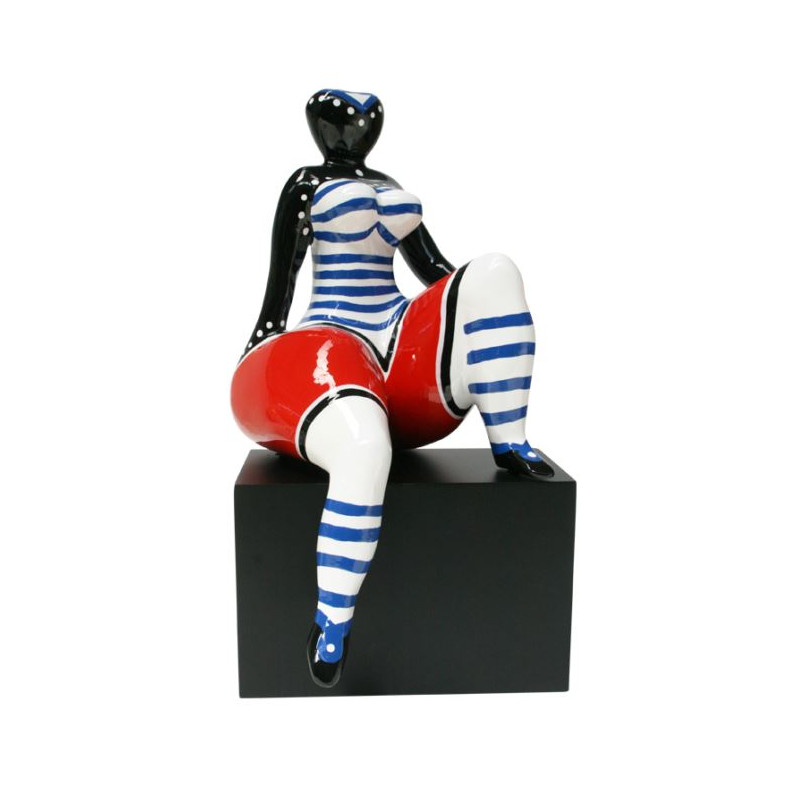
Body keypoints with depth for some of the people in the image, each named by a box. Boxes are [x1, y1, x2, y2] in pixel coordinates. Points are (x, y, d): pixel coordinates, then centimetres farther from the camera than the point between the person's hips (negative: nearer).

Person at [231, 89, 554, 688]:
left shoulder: (389, 186, 25)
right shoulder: (306, 185, 7)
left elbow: (433, 267, 20)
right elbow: (279, 288, 2)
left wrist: (475, 305, 6)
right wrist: (253, 370, -2)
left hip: (407, 348, 6)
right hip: (333, 344, -6)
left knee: (494, 273, -20)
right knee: (366, 450, -40)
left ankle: (510, 444, -20)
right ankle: (332, 621, -20)